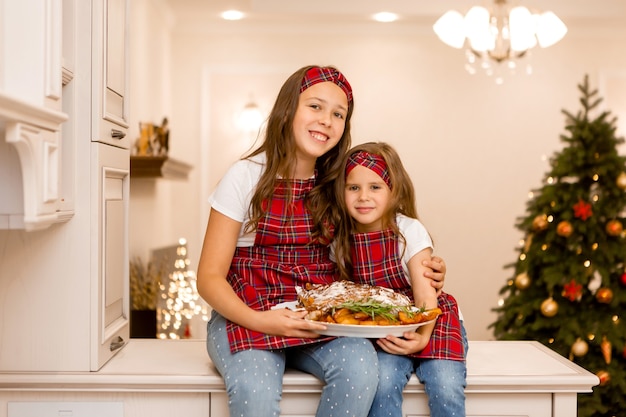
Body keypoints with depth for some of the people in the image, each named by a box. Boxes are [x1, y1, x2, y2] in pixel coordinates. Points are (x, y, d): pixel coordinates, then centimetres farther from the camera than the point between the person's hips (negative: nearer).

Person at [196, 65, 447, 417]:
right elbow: (210, 277, -5)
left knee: (361, 368, -28)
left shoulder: (338, 184, 6)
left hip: (318, 318, 4)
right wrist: (259, 321, -24)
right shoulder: (247, 177, -5)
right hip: (248, 315, -3)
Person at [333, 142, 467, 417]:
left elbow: (425, 293, -16)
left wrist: (422, 337, -30)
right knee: (382, 380, -28)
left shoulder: (410, 232, -12)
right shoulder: (341, 241, -2)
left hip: (426, 322, -2)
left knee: (445, 388, -25)